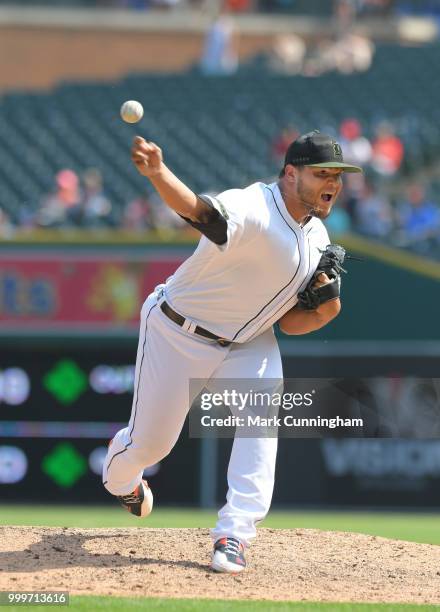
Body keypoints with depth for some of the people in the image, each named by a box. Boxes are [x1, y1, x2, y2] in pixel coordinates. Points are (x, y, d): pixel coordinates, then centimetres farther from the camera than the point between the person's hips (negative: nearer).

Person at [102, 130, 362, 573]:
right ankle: (119, 477, 44)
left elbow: (288, 323, 4)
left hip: (247, 343, 6)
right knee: (150, 443, 5)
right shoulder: (252, 211, -29)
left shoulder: (317, 238, -3)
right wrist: (159, 174, -75)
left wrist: (325, 312, -19)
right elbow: (198, 210, -53)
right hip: (178, 335, -5)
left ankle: (234, 536, -23)